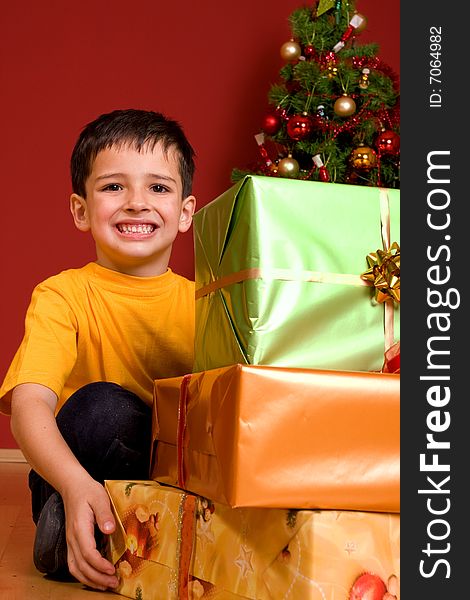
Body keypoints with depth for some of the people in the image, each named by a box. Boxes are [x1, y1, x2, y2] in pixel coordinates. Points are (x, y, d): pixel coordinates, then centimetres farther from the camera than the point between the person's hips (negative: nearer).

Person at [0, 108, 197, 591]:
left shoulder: (202, 302, 3)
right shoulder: (63, 295, -7)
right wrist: (77, 484, -41)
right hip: (75, 483, -4)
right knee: (101, 405, -33)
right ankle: (63, 542, -14)